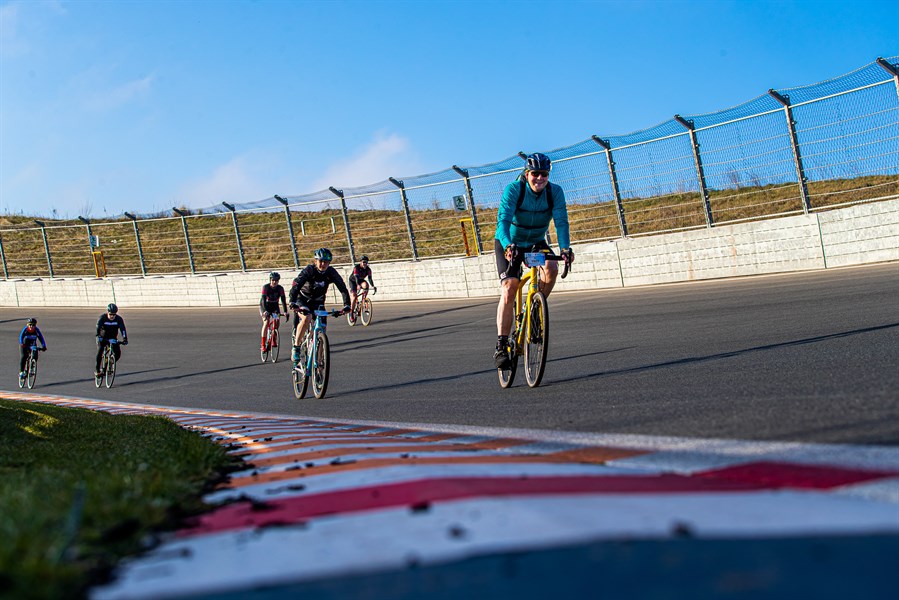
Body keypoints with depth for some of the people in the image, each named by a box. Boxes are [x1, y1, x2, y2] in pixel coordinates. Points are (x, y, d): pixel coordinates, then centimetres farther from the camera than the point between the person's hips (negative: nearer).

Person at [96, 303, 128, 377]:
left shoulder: (119, 319, -15)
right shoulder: (102, 317, -18)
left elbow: (123, 329, -24)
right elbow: (98, 327, -31)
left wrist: (125, 339, -39)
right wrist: (98, 336, -49)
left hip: (113, 338, 2)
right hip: (103, 338, -2)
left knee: (118, 353, -16)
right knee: (100, 350, -25)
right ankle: (97, 370, -15)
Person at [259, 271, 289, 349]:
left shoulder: (280, 288, -18)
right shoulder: (266, 287, -24)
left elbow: (283, 300, -24)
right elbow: (263, 299, -33)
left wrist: (285, 312, -37)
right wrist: (265, 311, -48)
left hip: (274, 305, 3)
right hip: (265, 306, -3)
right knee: (266, 322, -19)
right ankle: (263, 344, -18)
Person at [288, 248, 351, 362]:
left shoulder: (331, 272, -17)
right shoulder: (309, 270, -25)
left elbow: (343, 288, -20)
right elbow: (296, 286, -36)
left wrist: (347, 305, -35)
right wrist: (292, 303, -51)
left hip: (317, 302, 3)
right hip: (303, 300, -3)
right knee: (307, 318, -33)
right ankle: (296, 347, -23)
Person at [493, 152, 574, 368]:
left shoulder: (555, 192, -16)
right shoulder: (513, 189, -24)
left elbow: (561, 221, -25)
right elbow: (503, 219, -35)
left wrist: (565, 247, -43)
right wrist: (508, 245, -53)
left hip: (536, 243, 3)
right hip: (508, 245, -3)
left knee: (551, 269, -28)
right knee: (509, 287, -20)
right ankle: (501, 346, -19)